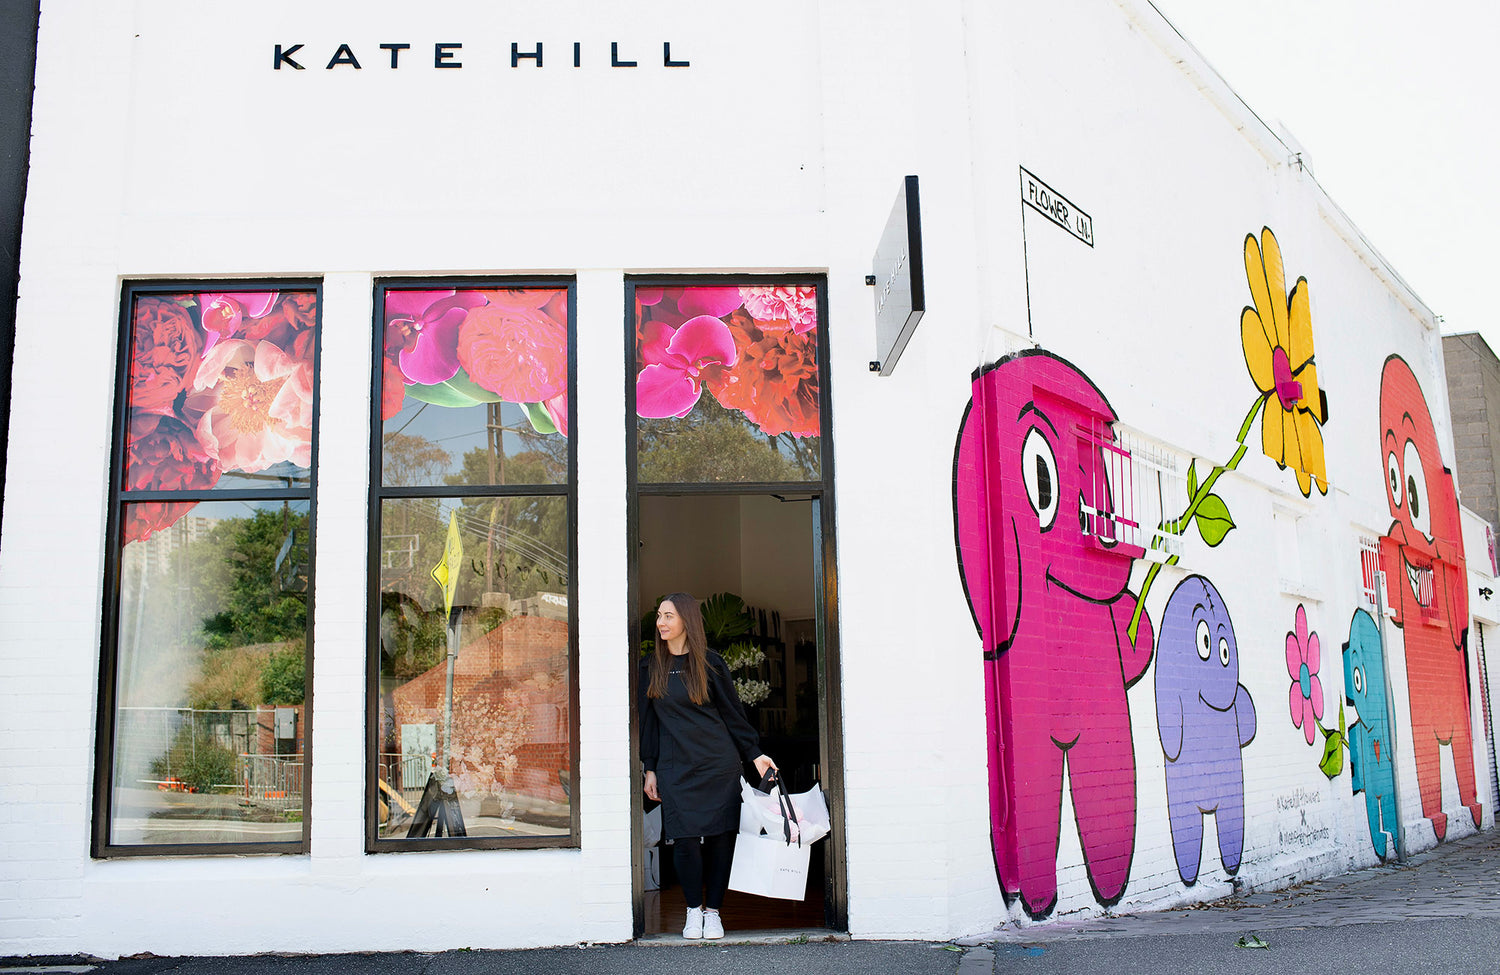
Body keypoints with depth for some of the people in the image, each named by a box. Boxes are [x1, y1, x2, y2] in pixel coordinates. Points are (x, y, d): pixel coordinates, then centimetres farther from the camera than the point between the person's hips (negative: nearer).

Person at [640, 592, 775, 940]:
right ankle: (693, 911, 14)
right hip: (675, 767, 1)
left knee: (719, 837, 1)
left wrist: (755, 754, 1)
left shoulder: (710, 663, 2)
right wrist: (649, 769, 8)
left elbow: (732, 712, 6)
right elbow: (648, 720, 11)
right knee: (685, 839, -5)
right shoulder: (651, 667, 8)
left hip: (718, 764, -1)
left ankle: (713, 911, 14)